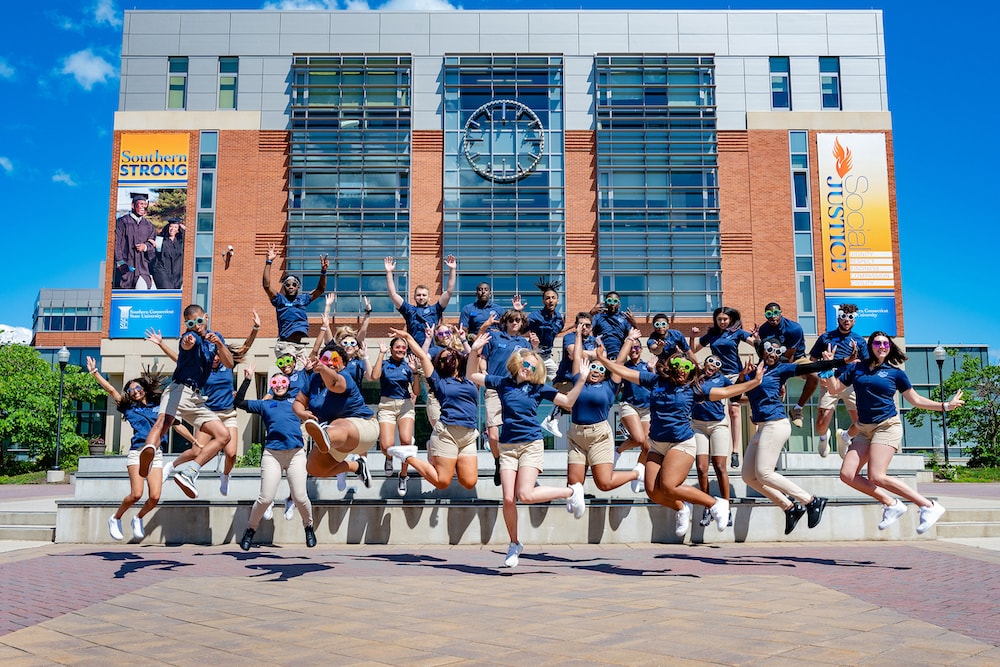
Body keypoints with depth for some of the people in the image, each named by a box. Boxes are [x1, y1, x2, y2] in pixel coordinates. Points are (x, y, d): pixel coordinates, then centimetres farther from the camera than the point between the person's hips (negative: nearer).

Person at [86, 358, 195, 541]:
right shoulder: (129, 408, 13)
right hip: (137, 452, -2)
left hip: (156, 454, 2)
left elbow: (178, 426, 18)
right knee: (136, 494, -15)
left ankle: (138, 519, 20)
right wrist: (94, 372, 0)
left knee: (155, 497, -9)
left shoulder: (159, 408, 16)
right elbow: (111, 390, 6)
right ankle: (115, 519, 10)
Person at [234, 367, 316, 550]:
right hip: (272, 454, 0)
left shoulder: (296, 401, 19)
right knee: (265, 498, -5)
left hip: (296, 453, 0)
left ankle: (308, 526, 20)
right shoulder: (265, 404, 19)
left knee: (300, 497, -5)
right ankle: (250, 529, 19)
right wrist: (247, 380, 10)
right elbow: (239, 402, 14)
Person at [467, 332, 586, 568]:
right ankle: (514, 544, 18)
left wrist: (581, 379, -8)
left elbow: (567, 401, 1)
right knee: (508, 499, -4)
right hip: (507, 447, 2)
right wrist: (474, 351, 1)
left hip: (531, 445, -2)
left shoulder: (538, 387, 3)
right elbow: (472, 375, 14)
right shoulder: (502, 382, 6)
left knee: (525, 495, -16)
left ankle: (572, 491, 8)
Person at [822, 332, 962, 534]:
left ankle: (929, 506, -9)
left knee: (876, 476, -21)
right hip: (864, 430, 5)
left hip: (887, 426, -5)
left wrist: (945, 405, 8)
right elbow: (834, 389, 11)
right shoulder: (856, 368, 10)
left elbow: (916, 400, 13)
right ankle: (891, 504, 5)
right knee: (847, 475, -9)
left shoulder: (895, 373, 4)